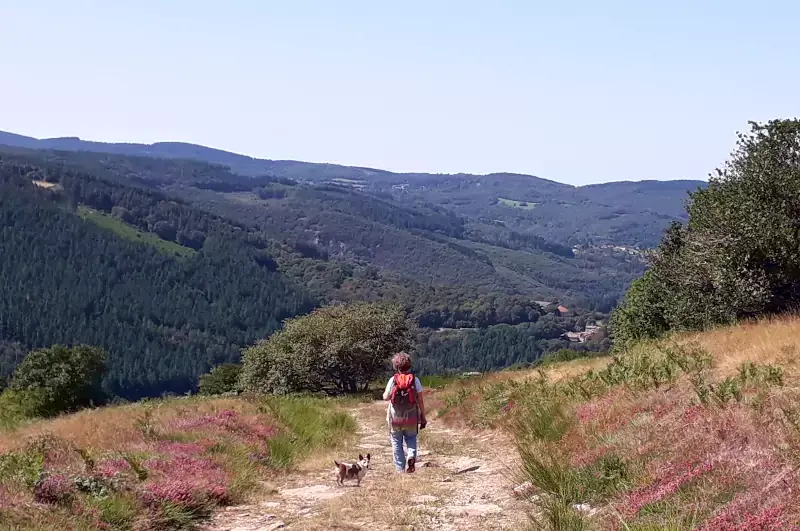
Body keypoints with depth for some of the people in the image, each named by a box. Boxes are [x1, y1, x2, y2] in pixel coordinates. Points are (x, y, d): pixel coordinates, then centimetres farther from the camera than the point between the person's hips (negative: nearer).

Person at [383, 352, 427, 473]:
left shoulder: (393, 380, -8)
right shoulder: (415, 380, -6)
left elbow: (386, 397, -2)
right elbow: (420, 401, -4)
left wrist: (387, 391, 19)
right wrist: (423, 417, 3)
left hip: (395, 418, -1)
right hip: (411, 418, 1)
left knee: (397, 442, 11)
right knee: (411, 439, 19)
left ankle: (400, 468, 9)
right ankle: (411, 456, -10)